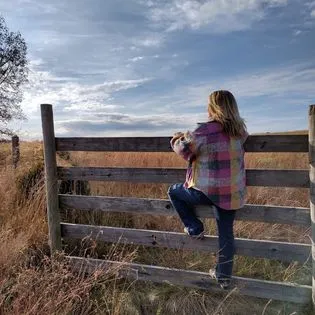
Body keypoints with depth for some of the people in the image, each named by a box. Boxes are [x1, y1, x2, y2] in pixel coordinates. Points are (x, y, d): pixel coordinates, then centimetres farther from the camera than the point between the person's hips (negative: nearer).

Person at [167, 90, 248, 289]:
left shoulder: (205, 131, -17)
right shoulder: (240, 131, 2)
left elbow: (183, 149, -11)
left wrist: (177, 140, 12)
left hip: (206, 191, -5)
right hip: (232, 193, 6)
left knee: (174, 191, 20)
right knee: (226, 233, 17)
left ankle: (195, 229, 21)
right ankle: (224, 276, 31)